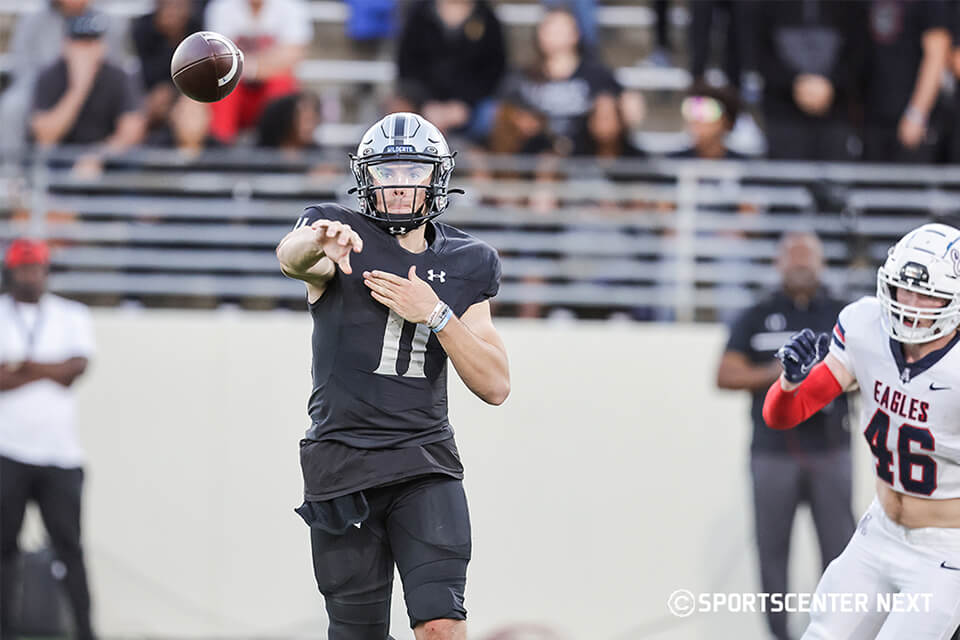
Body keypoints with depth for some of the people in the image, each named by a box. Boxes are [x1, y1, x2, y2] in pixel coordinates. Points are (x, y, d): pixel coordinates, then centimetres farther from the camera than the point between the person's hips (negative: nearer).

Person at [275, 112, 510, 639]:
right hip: (342, 465, -1)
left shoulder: (463, 266, 9)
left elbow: (495, 386, 5)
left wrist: (434, 314, -10)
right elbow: (291, 256, -28)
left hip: (424, 461, 1)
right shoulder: (347, 242, -1)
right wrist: (316, 240, -53)